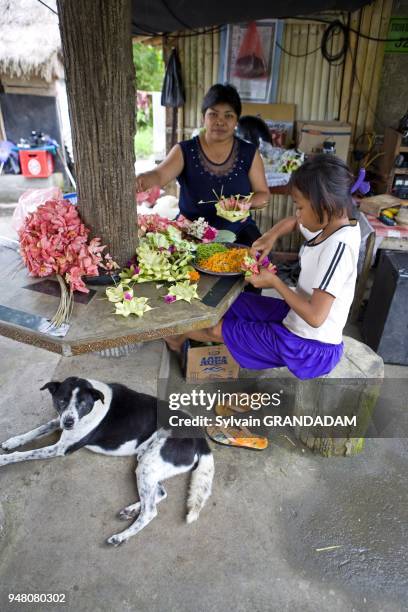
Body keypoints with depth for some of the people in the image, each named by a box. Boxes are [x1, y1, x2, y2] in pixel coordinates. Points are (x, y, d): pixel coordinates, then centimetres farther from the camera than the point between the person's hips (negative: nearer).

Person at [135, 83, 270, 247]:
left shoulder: (249, 153, 2)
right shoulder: (184, 151, -3)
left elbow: (263, 195, 7)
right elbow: (159, 175, -19)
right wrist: (144, 180, -43)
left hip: (238, 232, 1)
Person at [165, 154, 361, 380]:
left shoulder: (338, 246, -28)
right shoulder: (330, 223, -1)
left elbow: (315, 317, -30)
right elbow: (291, 222, 20)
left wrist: (274, 282, -19)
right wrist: (270, 236, -3)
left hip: (310, 348, -8)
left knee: (217, 328, 3)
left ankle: (179, 335, 35)